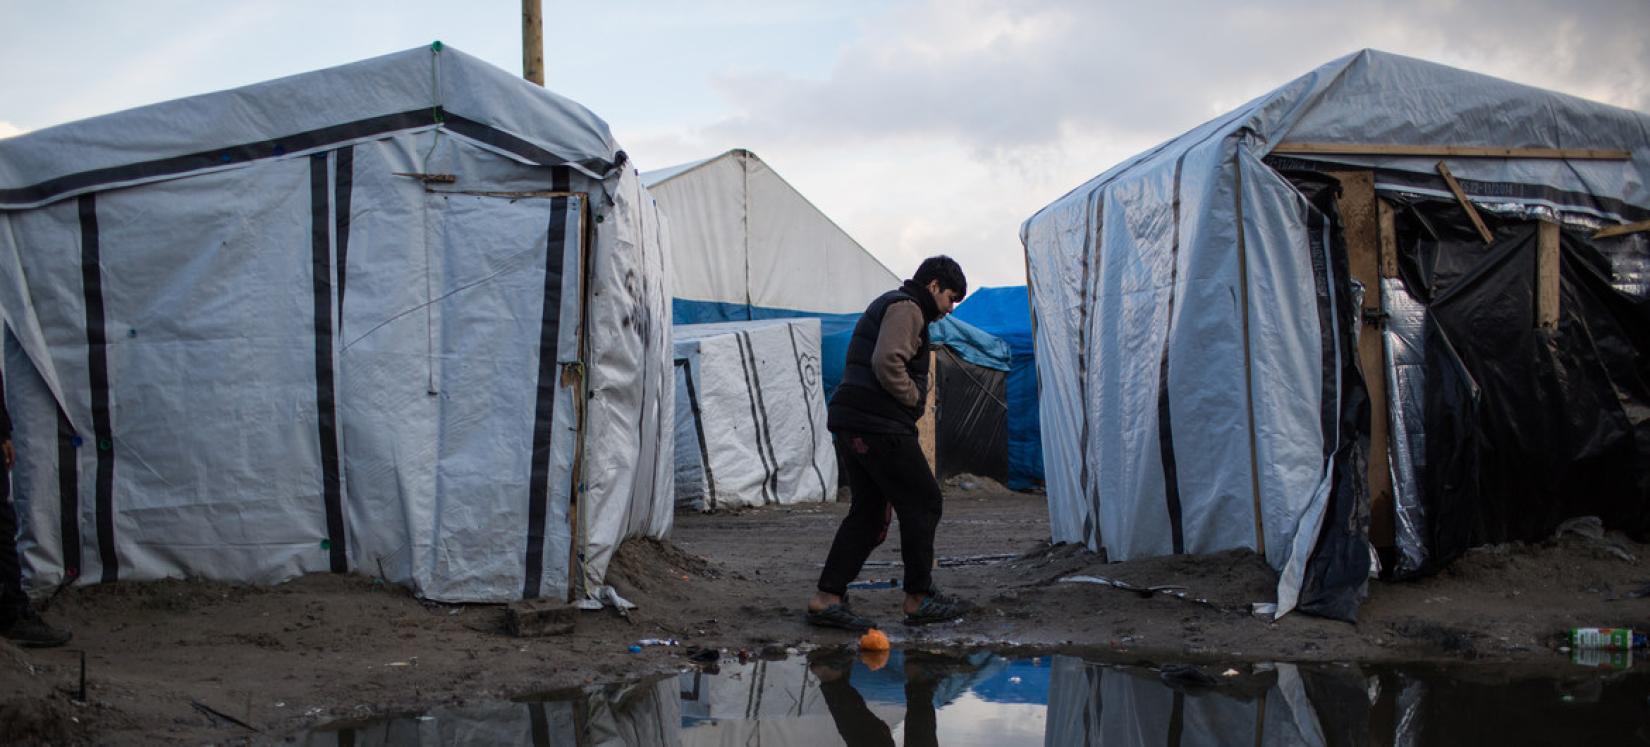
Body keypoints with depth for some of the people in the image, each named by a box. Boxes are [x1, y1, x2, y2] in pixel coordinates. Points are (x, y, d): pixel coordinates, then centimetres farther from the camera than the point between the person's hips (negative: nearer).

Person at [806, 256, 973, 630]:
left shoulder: (886, 307, 27)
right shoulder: (906, 309, -7)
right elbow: (887, 361, -23)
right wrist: (913, 396, -10)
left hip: (848, 422, 10)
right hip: (880, 425, -10)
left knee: (868, 511, 10)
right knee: (922, 503, 0)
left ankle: (827, 598, 5)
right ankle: (919, 598, 6)